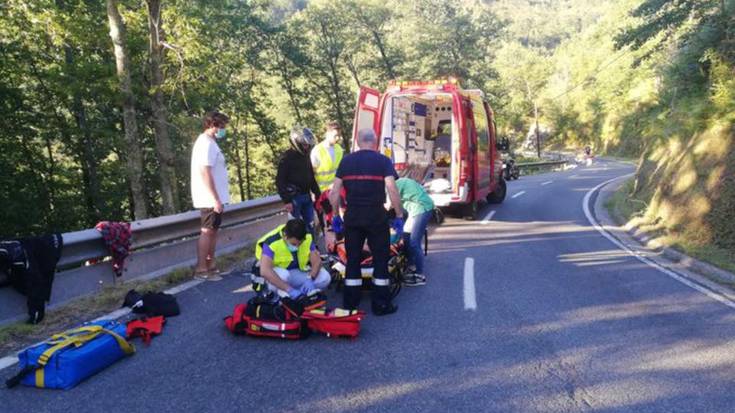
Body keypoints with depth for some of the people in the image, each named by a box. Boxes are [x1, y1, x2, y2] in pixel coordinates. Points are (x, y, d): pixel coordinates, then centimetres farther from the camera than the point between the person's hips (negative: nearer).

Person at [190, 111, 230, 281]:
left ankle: (210, 265, 21)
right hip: (210, 198, -10)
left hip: (213, 197, 10)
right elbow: (205, 173, -22)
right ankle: (201, 269, 1)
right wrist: (216, 199, -23)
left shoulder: (209, 143, 16)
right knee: (207, 231, -5)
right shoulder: (206, 144, -16)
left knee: (213, 230, 13)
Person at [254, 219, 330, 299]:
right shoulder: (271, 242, -30)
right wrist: (289, 290, -45)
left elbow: (317, 261, -13)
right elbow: (265, 271, -41)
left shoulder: (307, 238, -15)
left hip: (298, 272, 4)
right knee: (282, 275, -38)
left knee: (325, 278, -18)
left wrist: (310, 279, -34)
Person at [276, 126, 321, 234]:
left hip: (306, 197, 7)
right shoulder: (287, 157, -11)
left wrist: (317, 194, 15)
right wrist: (286, 200, -17)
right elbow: (280, 181, -14)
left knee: (310, 225, 12)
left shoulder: (306, 156, 11)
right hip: (294, 198, -7)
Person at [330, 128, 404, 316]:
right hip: (376, 217, -3)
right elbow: (392, 190, -12)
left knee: (352, 260, 10)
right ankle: (381, 304, 10)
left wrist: (335, 215, 13)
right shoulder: (383, 161, -2)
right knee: (380, 259, 7)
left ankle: (350, 304, 15)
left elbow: (334, 191, 4)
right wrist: (399, 215, -5)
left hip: (352, 217, 3)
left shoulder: (346, 161, 6)